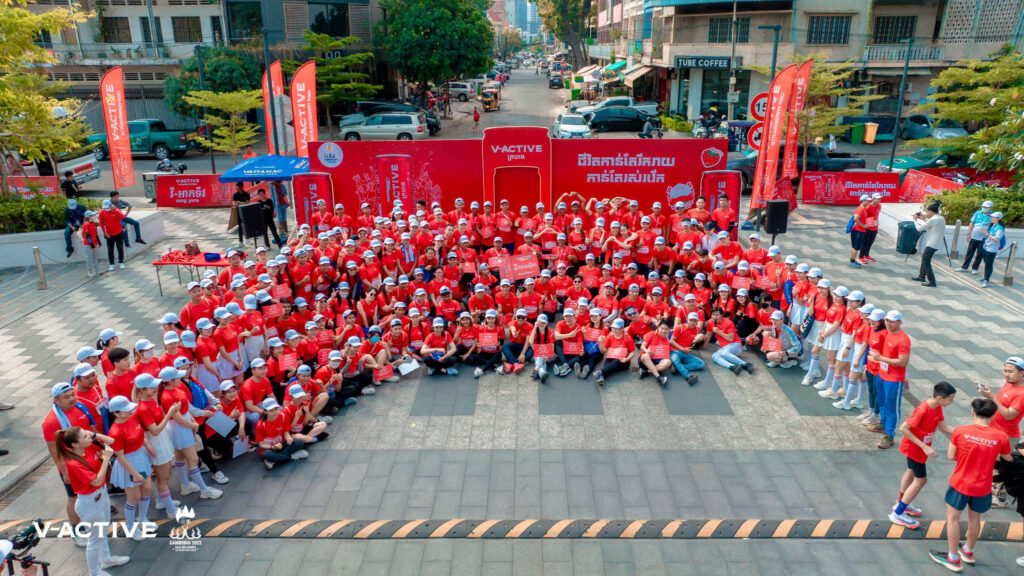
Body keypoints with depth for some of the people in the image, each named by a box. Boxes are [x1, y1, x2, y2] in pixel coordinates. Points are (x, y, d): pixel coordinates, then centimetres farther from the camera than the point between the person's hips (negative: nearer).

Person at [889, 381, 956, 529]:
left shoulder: (937, 407, -8)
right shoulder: (922, 410, -34)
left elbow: (943, 427, 1)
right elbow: (903, 428, -32)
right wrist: (924, 447, -32)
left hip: (922, 447, 10)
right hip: (914, 448, -10)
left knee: (911, 471, 25)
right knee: (921, 479, -2)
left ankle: (901, 503, 47)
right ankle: (897, 514, 8)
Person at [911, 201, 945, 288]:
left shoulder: (932, 220, -18)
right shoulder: (941, 219, 10)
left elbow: (919, 228, -12)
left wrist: (915, 219, 2)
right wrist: (924, 218, 16)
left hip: (932, 244, -10)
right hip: (937, 244, 10)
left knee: (926, 262, -5)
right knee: (924, 259, 22)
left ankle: (931, 282, -6)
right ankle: (922, 276, 33)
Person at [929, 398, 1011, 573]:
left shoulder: (960, 431, -17)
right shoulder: (1001, 437, -12)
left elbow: (951, 456, -7)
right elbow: (1007, 459, 5)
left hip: (960, 484, -3)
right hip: (982, 487, 3)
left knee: (952, 518, 13)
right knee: (974, 519, 23)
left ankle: (953, 559, 22)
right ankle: (968, 552, 45)